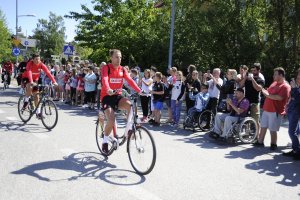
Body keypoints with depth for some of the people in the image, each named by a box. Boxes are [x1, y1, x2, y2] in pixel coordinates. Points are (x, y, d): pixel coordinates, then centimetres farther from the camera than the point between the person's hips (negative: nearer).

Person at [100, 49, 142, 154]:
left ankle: (130, 129, -10)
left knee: (130, 105, -28)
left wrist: (139, 91, -21)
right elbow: (105, 80, -28)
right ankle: (105, 141, 7)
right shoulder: (106, 68, -9)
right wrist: (108, 90, -49)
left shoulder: (122, 69, 5)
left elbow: (130, 80, -7)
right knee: (111, 120, -19)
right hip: (107, 96, -4)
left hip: (118, 96, 4)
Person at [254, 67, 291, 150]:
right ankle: (260, 142, 25)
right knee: (263, 127, 14)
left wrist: (268, 95, -20)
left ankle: (273, 144, 17)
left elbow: (279, 97, -26)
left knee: (272, 130, 0)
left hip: (275, 111, -8)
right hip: (266, 109, 8)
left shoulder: (285, 86, -14)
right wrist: (265, 92, 3)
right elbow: (269, 92, 24)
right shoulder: (274, 83, 15)